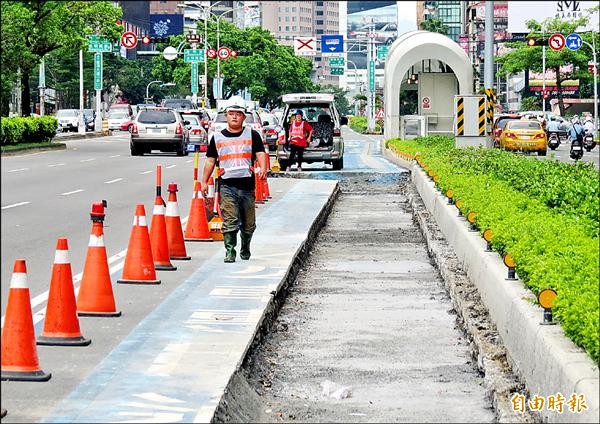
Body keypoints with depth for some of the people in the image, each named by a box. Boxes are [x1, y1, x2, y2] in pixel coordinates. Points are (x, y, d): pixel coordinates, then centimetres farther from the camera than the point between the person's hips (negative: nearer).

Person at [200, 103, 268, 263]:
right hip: (227, 185, -1)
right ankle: (229, 252, -10)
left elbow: (260, 154, -2)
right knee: (230, 221, -13)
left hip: (247, 185, 1)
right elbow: (210, 160, 16)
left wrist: (263, 168, -22)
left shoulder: (252, 135, 9)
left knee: (248, 224, 11)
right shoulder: (217, 137, 12)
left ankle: (245, 250, 31)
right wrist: (204, 181, 11)